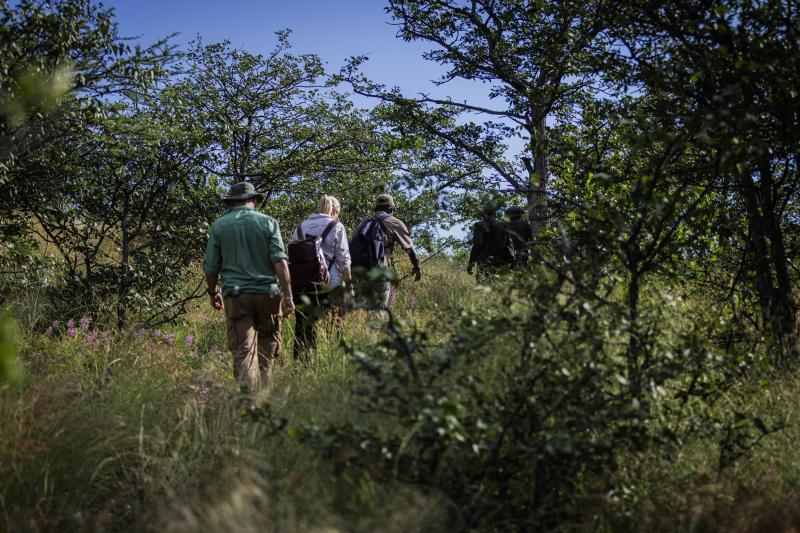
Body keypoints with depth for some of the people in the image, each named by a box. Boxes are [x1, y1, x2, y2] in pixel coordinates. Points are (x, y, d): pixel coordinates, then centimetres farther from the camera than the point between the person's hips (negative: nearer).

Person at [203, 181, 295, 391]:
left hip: (235, 295, 0)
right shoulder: (268, 222, 2)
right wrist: (288, 296, -8)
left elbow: (210, 267, 6)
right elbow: (280, 261, -7)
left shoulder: (219, 225, 4)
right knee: (267, 349, 13)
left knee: (242, 351, -1)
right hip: (267, 294, 0)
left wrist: (213, 293, 22)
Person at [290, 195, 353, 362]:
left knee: (302, 329, 8)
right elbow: (343, 260, -3)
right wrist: (349, 286, 1)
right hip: (329, 285, -3)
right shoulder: (336, 227, 1)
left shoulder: (299, 227, 13)